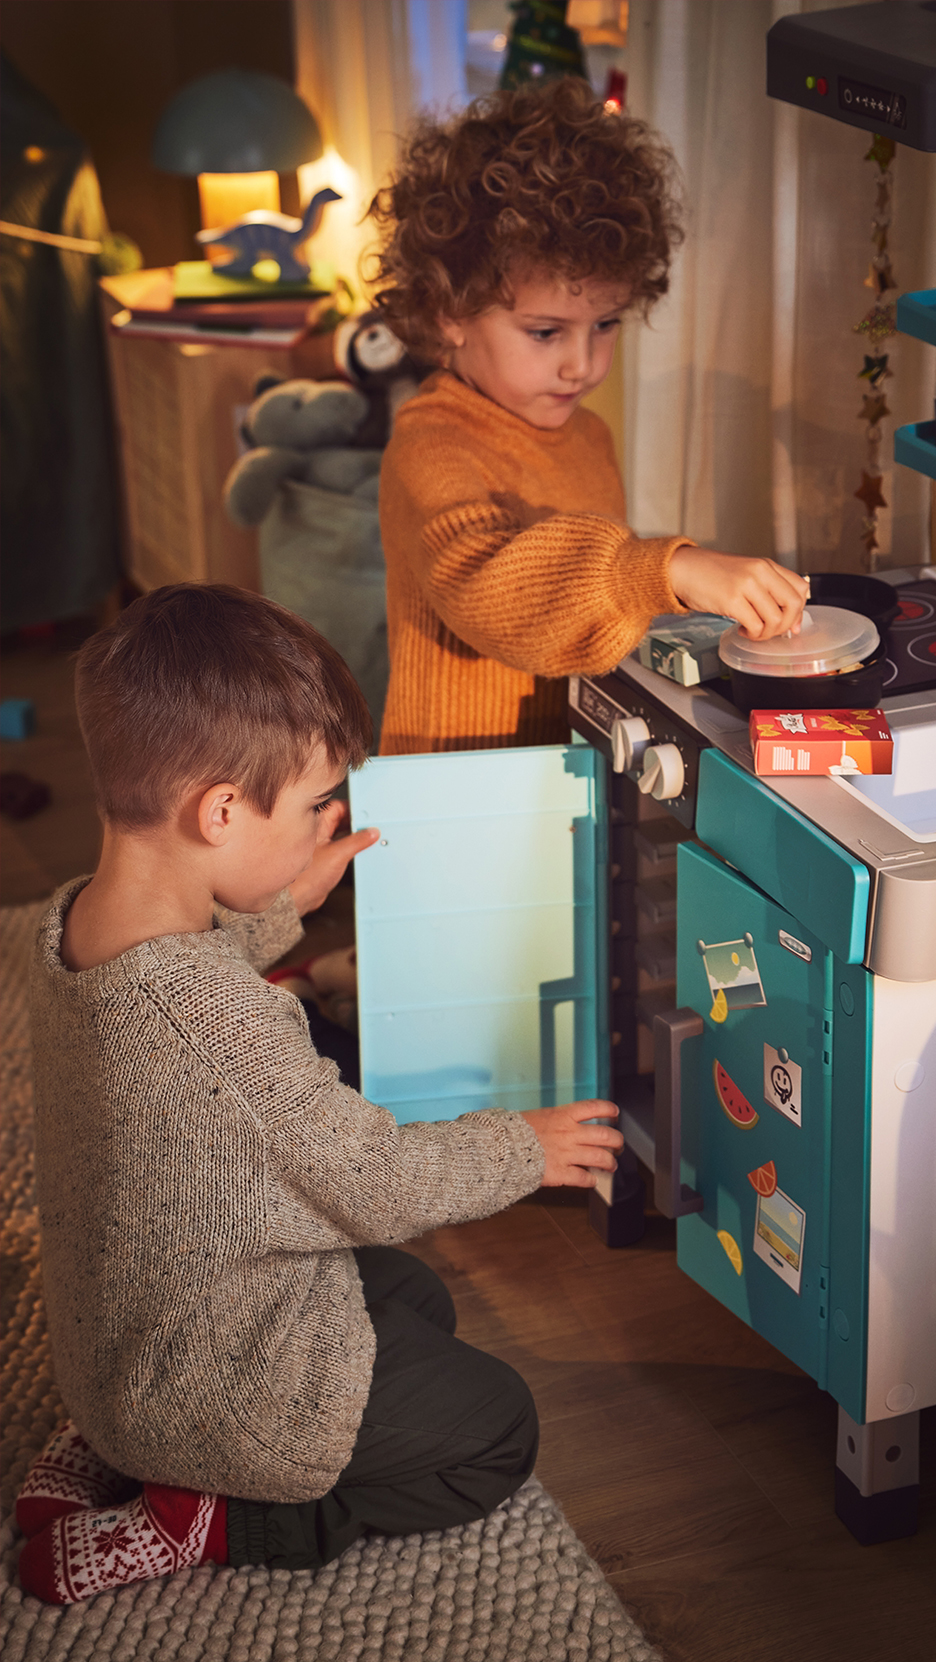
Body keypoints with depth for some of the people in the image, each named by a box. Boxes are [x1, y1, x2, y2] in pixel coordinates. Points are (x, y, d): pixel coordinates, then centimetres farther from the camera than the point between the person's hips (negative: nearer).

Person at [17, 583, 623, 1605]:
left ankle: (113, 1451, 16)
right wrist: (523, 1149, -5)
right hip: (216, 1387, -8)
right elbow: (380, 1185, -22)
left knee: (420, 1304, 28)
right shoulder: (224, 1020, -36)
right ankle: (204, 1518, 2)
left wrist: (279, 906, 8)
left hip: (112, 1343, 8)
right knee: (498, 1432, 11)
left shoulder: (71, 921, -10)